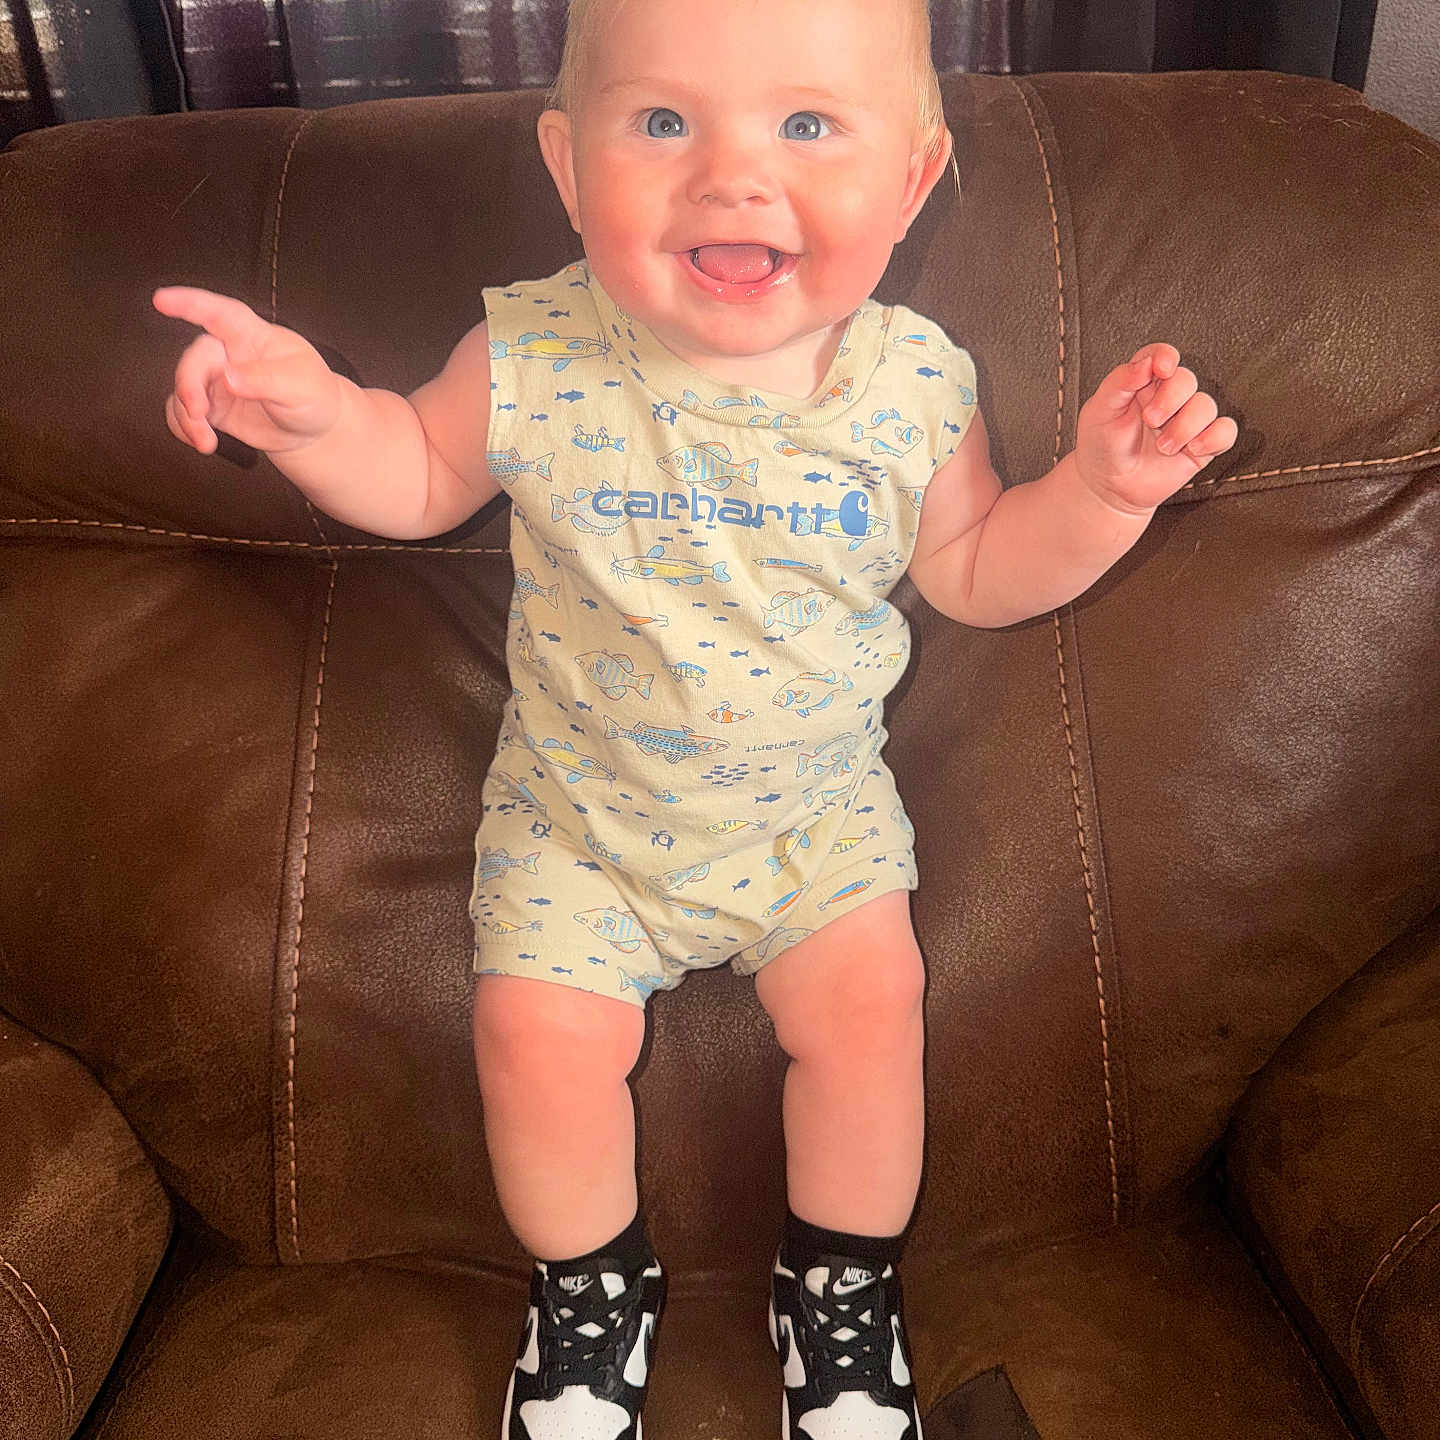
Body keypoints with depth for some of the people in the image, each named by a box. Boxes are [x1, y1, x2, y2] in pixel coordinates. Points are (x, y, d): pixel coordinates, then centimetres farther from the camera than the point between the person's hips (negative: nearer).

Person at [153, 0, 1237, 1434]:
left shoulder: (913, 383, -14)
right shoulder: (531, 364, -19)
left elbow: (973, 572, 1)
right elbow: (421, 475, 1)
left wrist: (1099, 487, -15)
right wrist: (313, 412, -18)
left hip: (814, 801, 1)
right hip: (579, 806, 0)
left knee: (867, 1006, -9)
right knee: (540, 1036, -9)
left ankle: (842, 1283, 24)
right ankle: (591, 1289, 25)